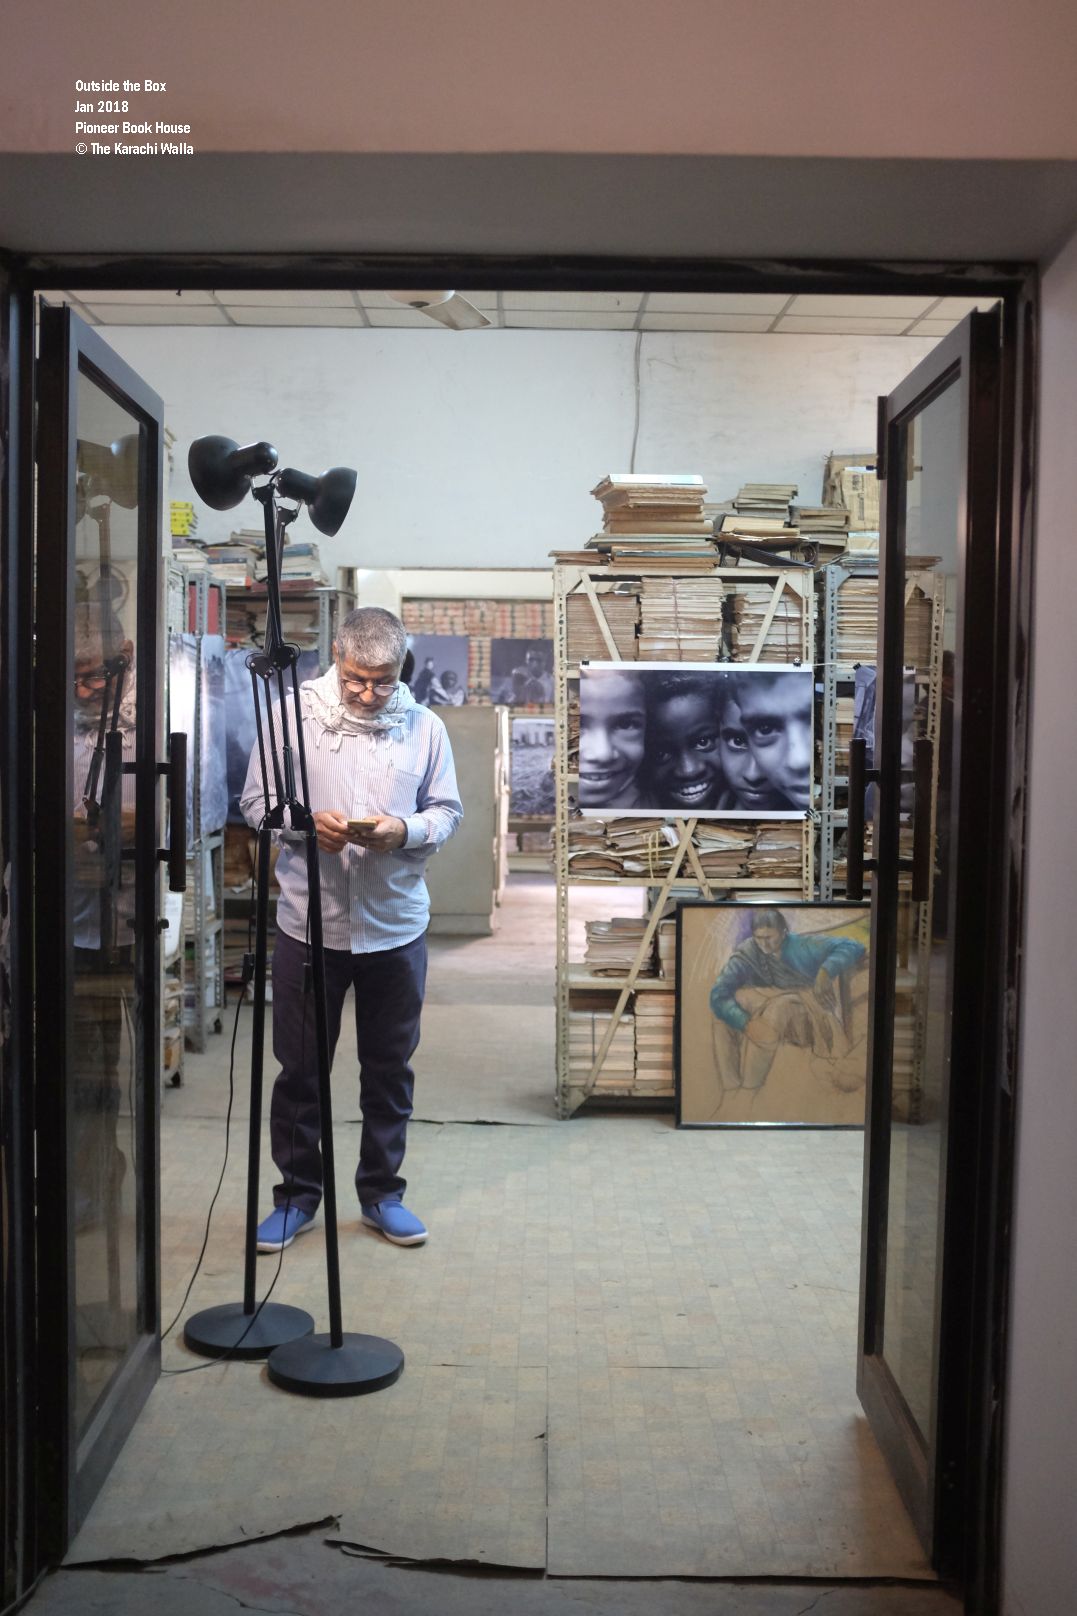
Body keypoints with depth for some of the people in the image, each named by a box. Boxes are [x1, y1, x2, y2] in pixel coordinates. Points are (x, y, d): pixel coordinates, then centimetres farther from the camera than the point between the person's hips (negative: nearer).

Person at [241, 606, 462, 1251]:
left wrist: (406, 830, -15)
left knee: (390, 1069, 13)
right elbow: (256, 802, -1)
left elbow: (447, 811, 5)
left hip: (396, 926, 2)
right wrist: (305, 822, -20)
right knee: (300, 1067, 10)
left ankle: (382, 1192, 29)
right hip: (308, 924, -1)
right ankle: (298, 1193, 27)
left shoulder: (425, 726, 0)